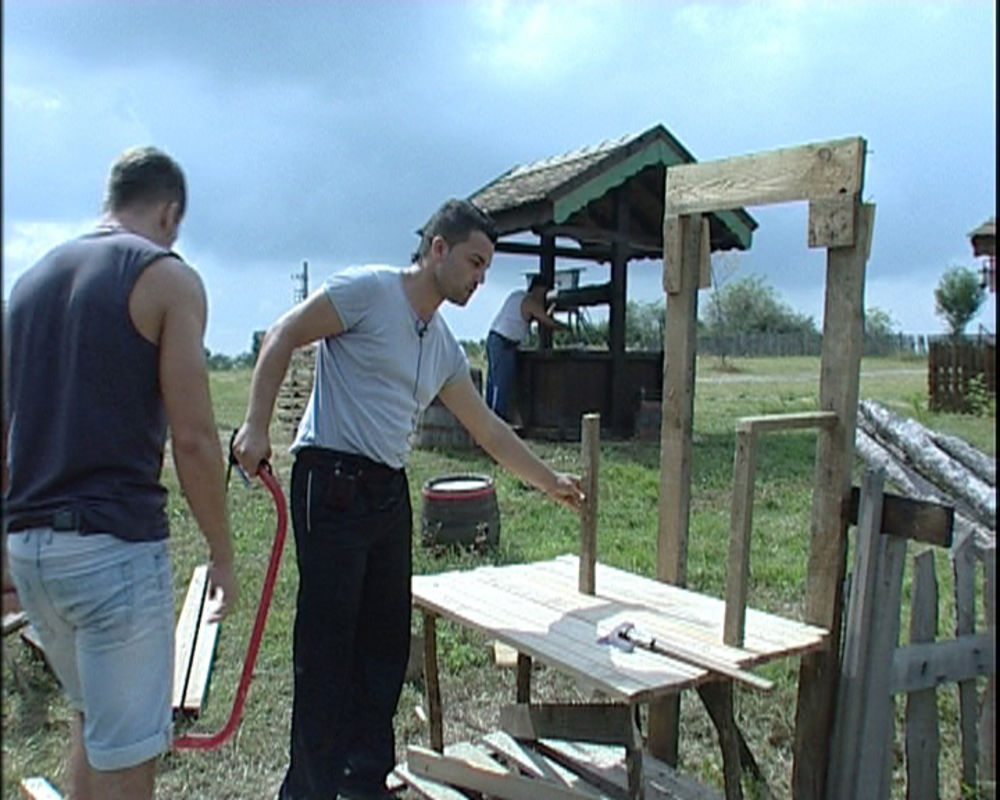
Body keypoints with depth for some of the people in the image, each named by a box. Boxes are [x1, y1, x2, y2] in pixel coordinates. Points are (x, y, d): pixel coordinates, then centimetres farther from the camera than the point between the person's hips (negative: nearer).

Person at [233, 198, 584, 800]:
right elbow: (283, 338, -7)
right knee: (326, 643, -1)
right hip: (332, 482, -8)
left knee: (385, 640, 12)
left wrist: (550, 483, 24)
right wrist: (257, 427, -15)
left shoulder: (446, 348, 16)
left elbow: (489, 429, 22)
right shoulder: (368, 290, -5)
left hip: (390, 493, 8)